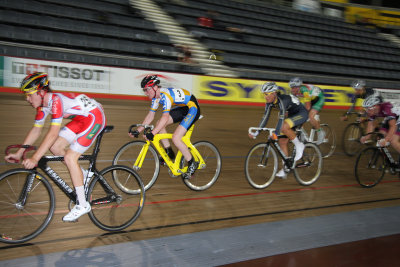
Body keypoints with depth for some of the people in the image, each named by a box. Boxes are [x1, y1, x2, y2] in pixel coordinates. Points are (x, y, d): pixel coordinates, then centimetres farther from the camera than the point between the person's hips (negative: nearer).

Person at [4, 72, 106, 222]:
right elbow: (36, 131, 9)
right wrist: (19, 153, 5)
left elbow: (53, 133, -33)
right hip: (81, 119, 9)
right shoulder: (42, 105, 3)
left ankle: (82, 205, -5)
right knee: (55, 147, 0)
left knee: (70, 157, -14)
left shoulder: (56, 100, -26)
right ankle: (81, 175, 17)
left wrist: (35, 158, -34)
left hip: (94, 117, -9)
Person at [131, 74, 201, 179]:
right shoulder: (156, 97, 1)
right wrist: (138, 130, -1)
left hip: (192, 109, -9)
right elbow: (150, 116, 5)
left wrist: (152, 133, -43)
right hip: (181, 108, 9)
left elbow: (165, 117, -38)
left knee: (175, 138, -18)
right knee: (159, 124, -2)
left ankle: (192, 164, -3)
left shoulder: (165, 95, -28)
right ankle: (169, 152, 10)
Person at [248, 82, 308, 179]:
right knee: (282, 141, -1)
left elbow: (281, 117, -41)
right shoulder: (270, 102, -9)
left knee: (284, 127, -34)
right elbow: (265, 117, -7)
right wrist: (256, 132, -13)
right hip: (291, 115, 8)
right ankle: (285, 168, 8)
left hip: (302, 114, -8)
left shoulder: (283, 100, -32)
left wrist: (276, 133, -50)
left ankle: (299, 145, -11)